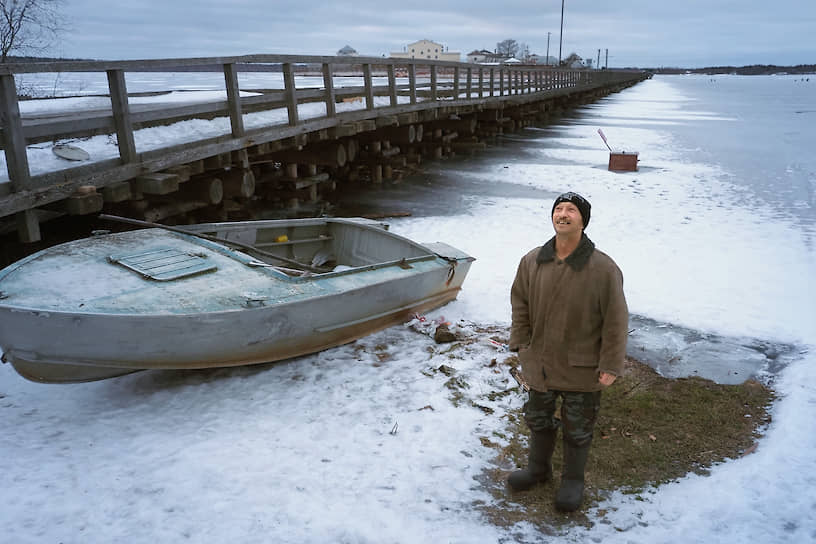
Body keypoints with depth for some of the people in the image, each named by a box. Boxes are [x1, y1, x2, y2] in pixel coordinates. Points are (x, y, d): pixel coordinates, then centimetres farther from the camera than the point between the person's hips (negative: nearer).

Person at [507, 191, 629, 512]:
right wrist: (521, 344, 4)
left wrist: (611, 365, -11)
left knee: (577, 430, 15)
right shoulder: (532, 262, -7)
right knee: (539, 421, 23)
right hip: (540, 364, 4)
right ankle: (538, 468, 47)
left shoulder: (603, 269, -18)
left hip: (582, 370, -3)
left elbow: (616, 321, -13)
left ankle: (573, 480, 39)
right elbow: (520, 304, 7)